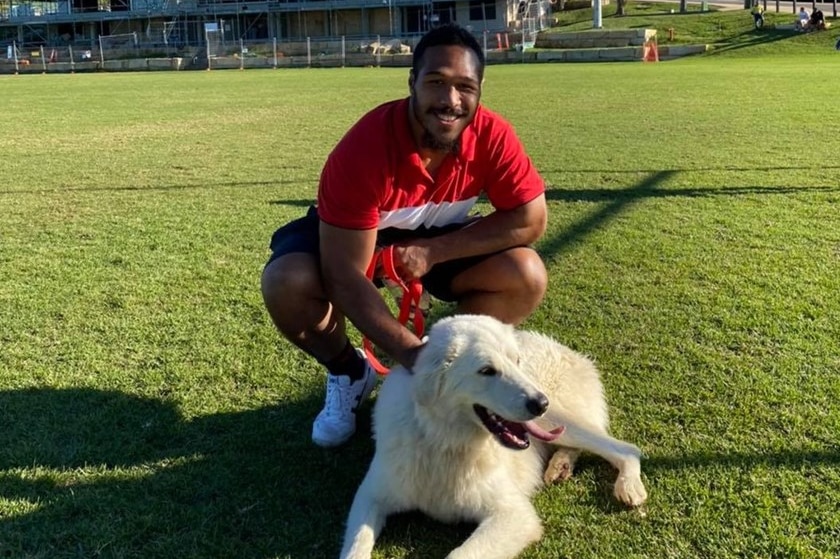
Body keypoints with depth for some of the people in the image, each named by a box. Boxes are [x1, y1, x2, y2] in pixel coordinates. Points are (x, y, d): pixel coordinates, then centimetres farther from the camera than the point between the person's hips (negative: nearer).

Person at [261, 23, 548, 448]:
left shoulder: (492, 136, -25)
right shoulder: (364, 148, -35)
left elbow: (530, 219, -19)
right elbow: (345, 277, -35)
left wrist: (433, 251, -27)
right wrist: (410, 353, -43)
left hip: (439, 238, 3)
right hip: (350, 237, -2)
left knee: (527, 277, -21)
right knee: (286, 283, -31)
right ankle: (347, 373, 3)